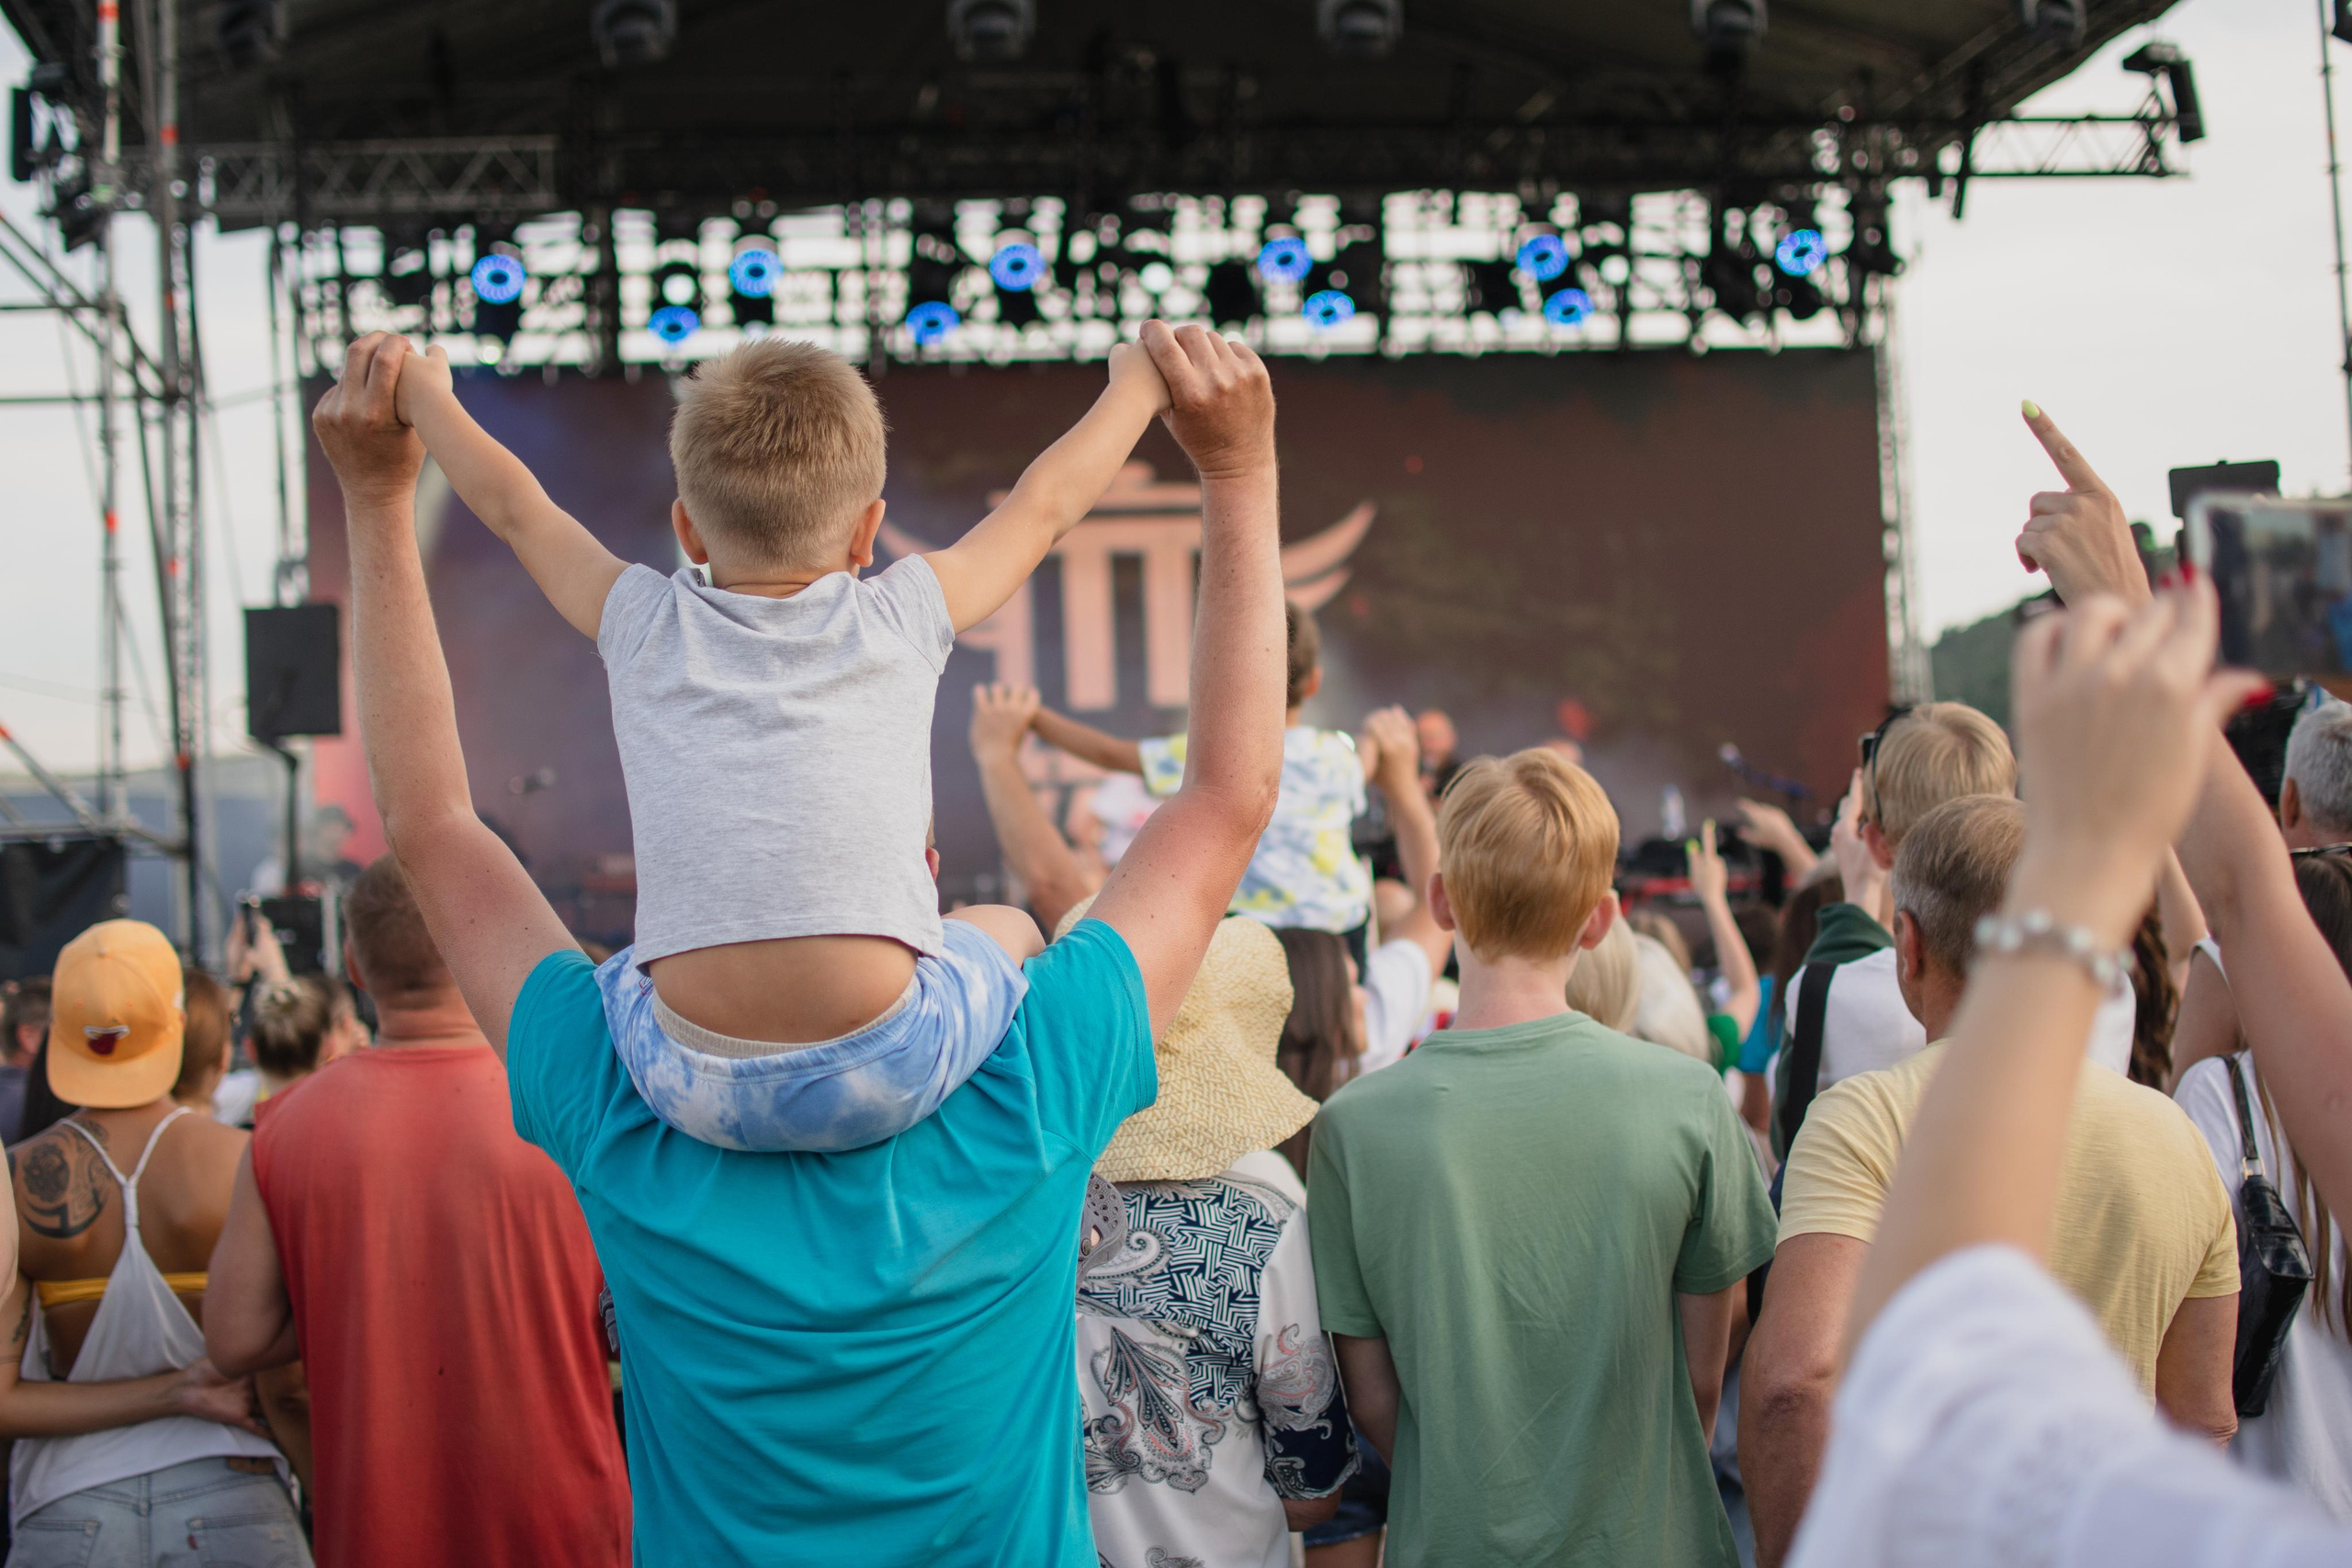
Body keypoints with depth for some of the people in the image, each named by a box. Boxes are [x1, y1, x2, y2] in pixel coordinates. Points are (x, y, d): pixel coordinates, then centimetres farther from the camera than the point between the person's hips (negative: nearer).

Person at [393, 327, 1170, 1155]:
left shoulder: (645, 627, 9)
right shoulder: (901, 618, 7)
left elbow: (514, 507, 28)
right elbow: (1045, 503, 24)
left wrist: (422, 393, 45)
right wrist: (1136, 385, 40)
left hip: (696, 1086, 2)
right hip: (886, 1081, -2)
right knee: (1009, 931, 27)